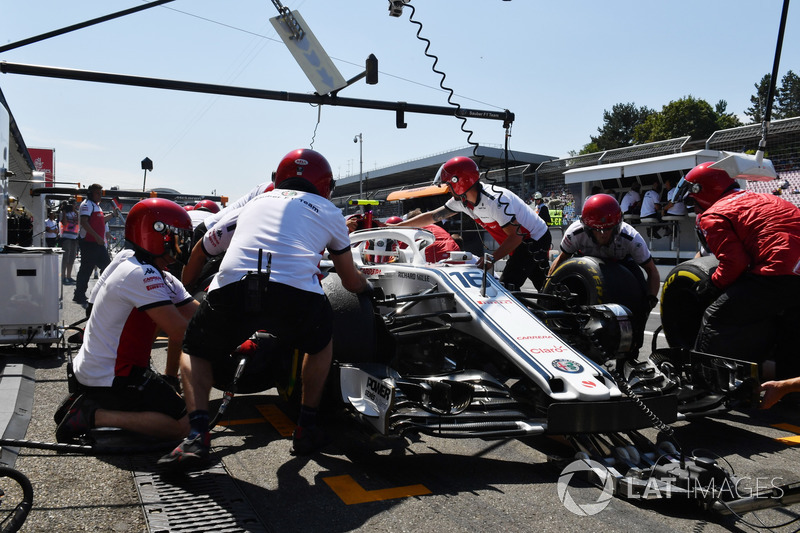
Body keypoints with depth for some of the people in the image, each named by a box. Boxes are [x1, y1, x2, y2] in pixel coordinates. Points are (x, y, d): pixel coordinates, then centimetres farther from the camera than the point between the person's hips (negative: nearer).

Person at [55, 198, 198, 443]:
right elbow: (180, 332, -26)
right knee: (183, 424, -11)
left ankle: (88, 400, 14)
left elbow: (196, 312, 1)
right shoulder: (143, 275, -23)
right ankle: (94, 415, -8)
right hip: (109, 379, -10)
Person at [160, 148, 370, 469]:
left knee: (194, 352, 29)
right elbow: (351, 282, 36)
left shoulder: (252, 204, 33)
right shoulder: (328, 211, 28)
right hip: (296, 294, -1)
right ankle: (306, 428, 33)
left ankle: (197, 436, 9)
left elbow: (199, 252, 43)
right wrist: (367, 286, 60)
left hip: (231, 289, 1)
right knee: (321, 344, 33)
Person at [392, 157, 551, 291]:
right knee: (544, 288, 16)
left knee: (507, 286, -18)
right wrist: (394, 227, 0)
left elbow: (516, 235, -29)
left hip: (535, 240, -8)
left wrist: (492, 258, -34)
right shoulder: (461, 200, -5)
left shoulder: (495, 200, -31)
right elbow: (432, 216, 1)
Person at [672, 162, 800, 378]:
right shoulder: (757, 198, 26)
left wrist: (713, 285, 7)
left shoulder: (713, 216, 1)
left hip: (780, 274, -9)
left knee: (717, 318, 1)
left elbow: (734, 262, -9)